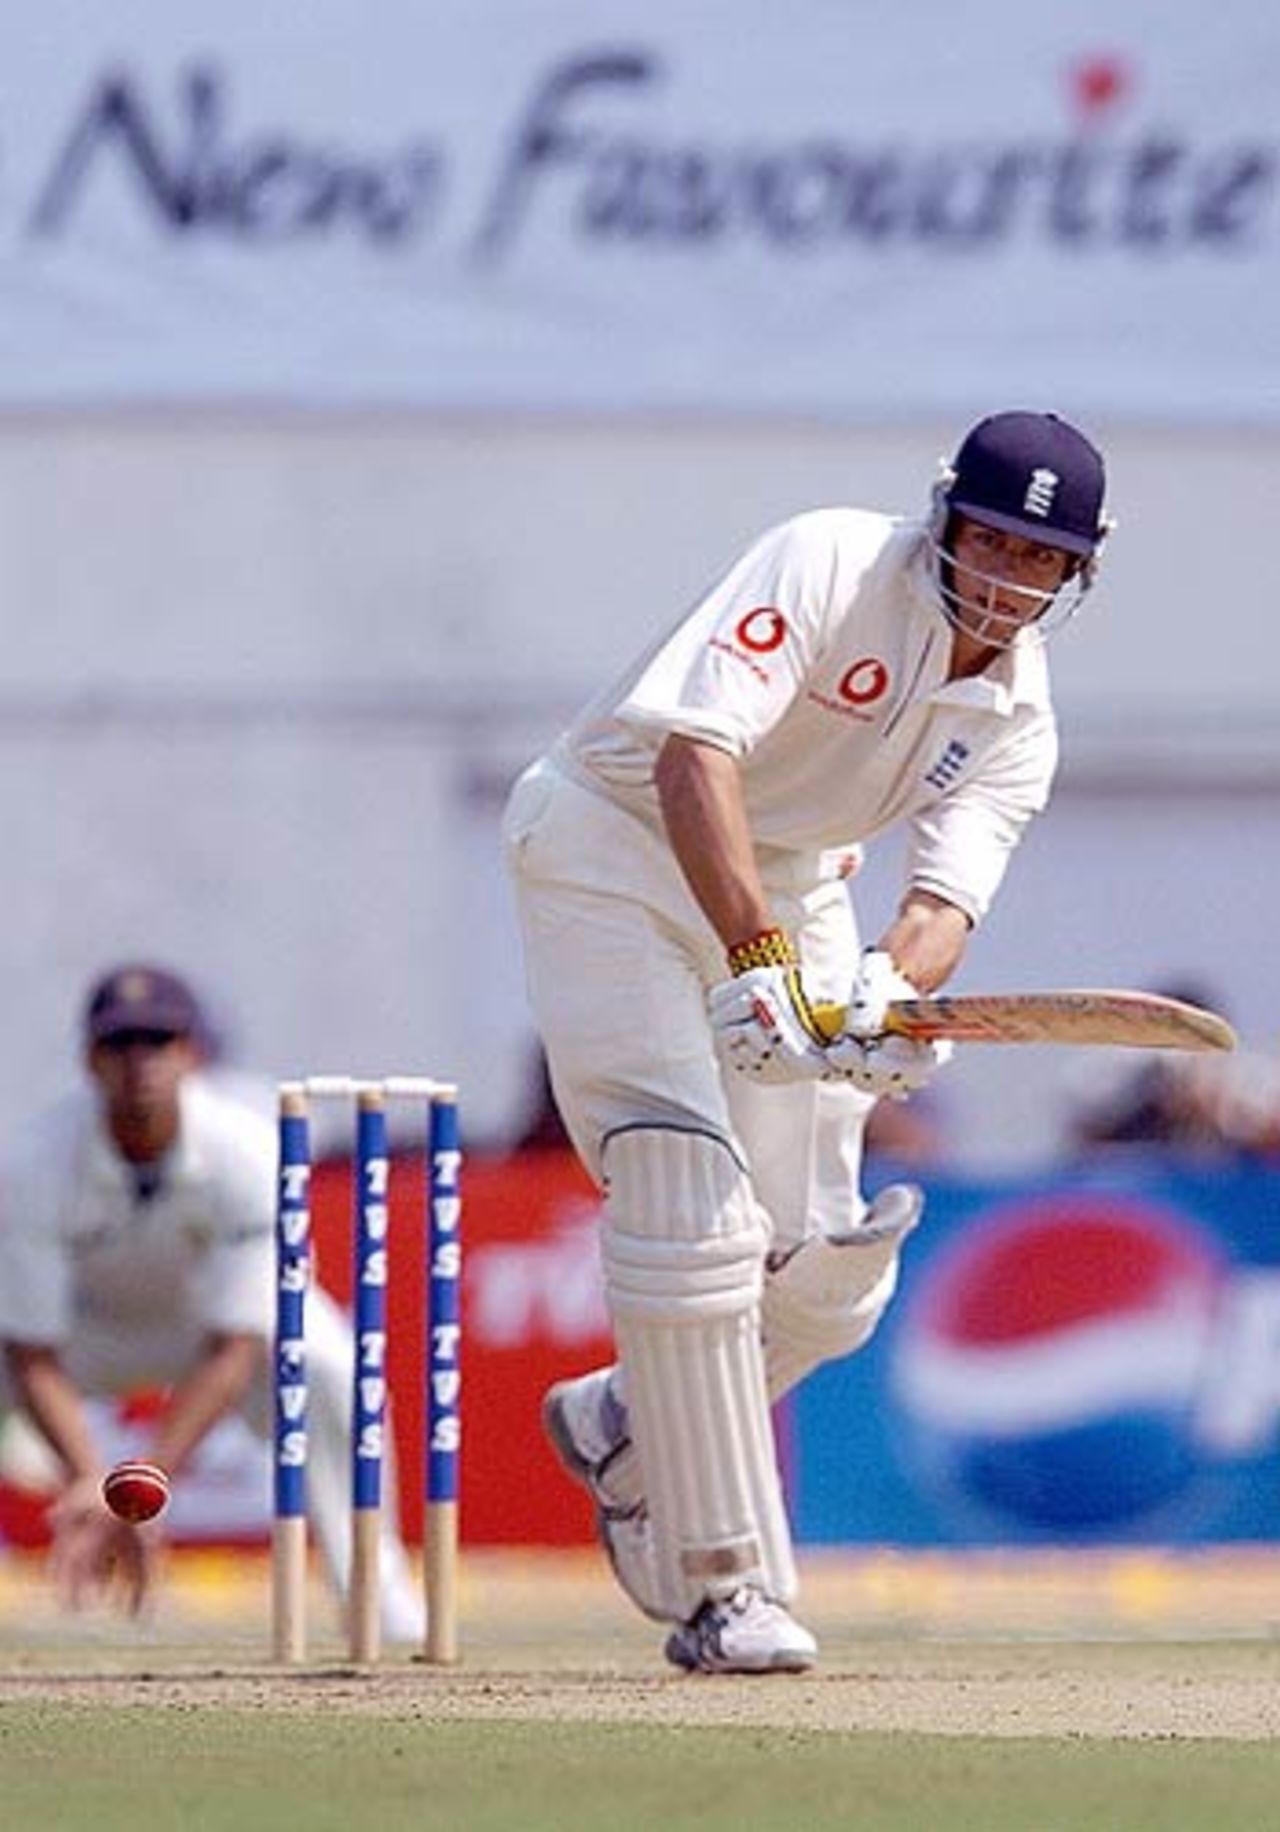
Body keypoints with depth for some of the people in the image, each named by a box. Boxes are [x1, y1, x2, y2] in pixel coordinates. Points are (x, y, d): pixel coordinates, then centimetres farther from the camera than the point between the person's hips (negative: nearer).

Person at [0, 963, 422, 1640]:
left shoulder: (246, 1153, -32)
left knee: (327, 1370, -32)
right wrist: (92, 1484, -45)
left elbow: (233, 1352, -31)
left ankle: (383, 1607, -25)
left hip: (221, 1310, -1)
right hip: (87, 1323, 1)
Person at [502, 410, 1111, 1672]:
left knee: (824, 1277, 0)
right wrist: (758, 958, -45)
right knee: (691, 1208, -19)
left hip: (787, 888, 7)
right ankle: (723, 1590, -15)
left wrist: (888, 991, -41)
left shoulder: (1014, 719, -3)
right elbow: (694, 752, -34)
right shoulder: (830, 566, -22)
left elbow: (947, 891, -17)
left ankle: (624, 1429, 30)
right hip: (619, 846, -7)